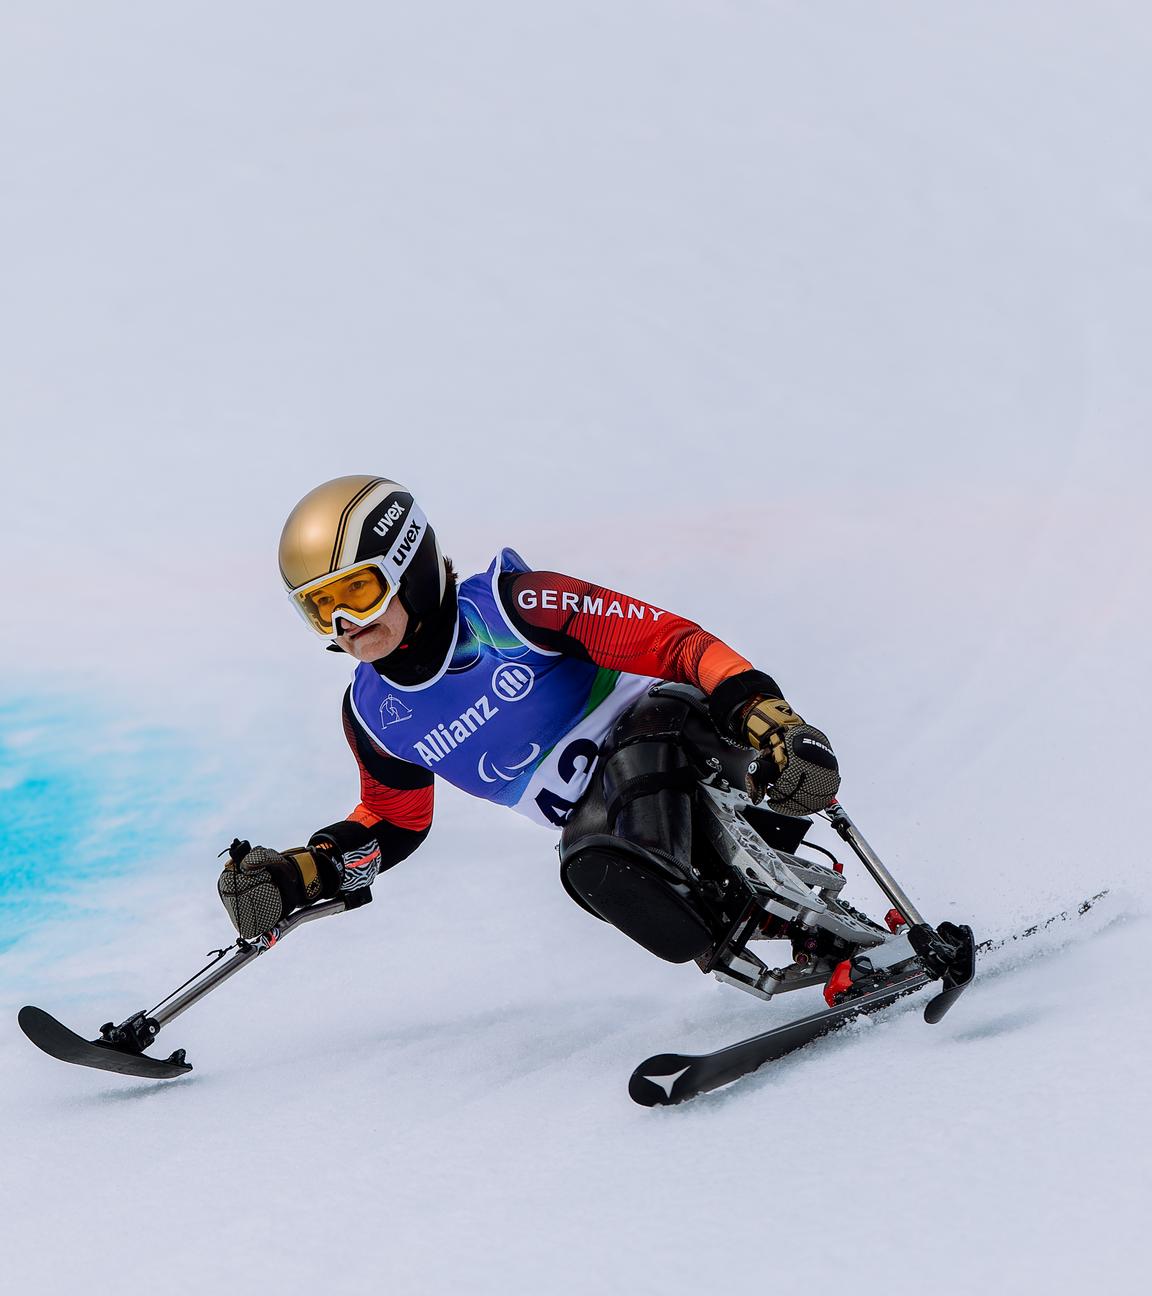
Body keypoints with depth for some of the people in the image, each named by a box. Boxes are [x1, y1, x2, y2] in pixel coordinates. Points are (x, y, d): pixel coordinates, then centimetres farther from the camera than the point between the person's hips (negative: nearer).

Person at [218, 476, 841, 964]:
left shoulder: (508, 607, -16)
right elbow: (395, 820, 20)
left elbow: (668, 640, -20)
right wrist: (297, 875, 5)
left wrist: (759, 707, -36)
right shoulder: (373, 714, 2)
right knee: (597, 873, -30)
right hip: (596, 817, 5)